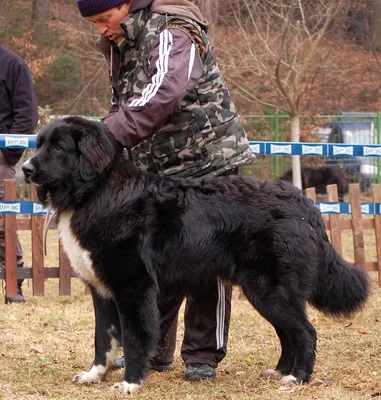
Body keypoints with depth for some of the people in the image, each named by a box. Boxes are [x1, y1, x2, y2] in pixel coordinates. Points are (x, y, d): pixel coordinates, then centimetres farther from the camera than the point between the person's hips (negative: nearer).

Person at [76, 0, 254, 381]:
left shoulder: (171, 34, -18)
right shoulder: (118, 45, 9)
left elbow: (162, 95, -34)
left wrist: (107, 136, -39)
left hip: (207, 161, -8)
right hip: (156, 171, 8)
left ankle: (203, 355, 6)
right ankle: (154, 350, 19)